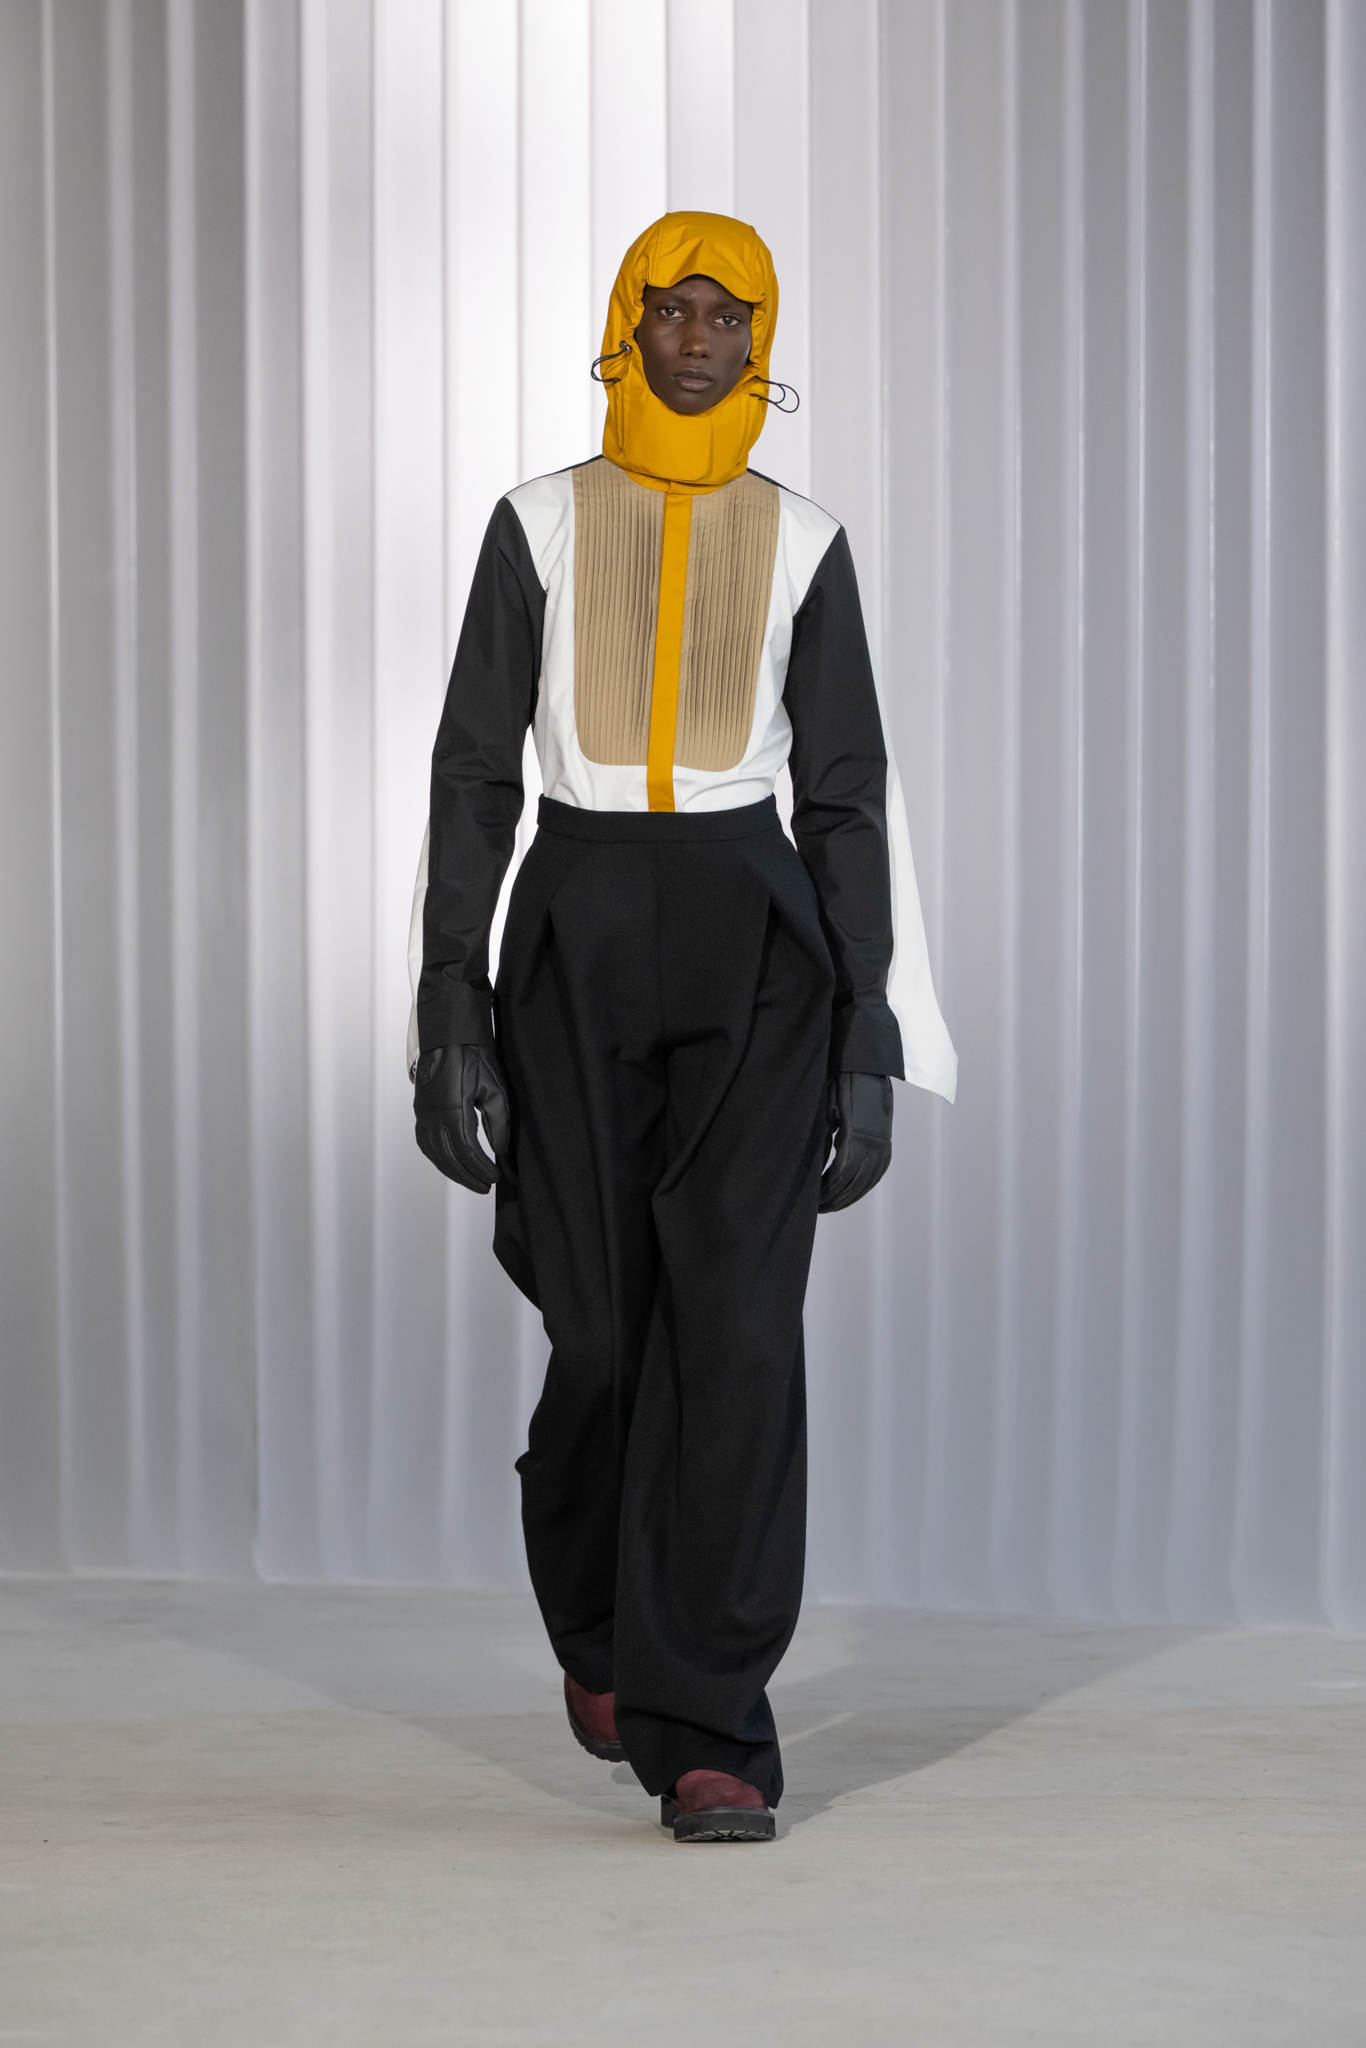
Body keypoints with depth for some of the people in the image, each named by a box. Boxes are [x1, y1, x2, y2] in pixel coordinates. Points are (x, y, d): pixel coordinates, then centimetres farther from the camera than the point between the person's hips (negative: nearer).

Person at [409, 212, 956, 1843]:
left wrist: (874, 1042, 0)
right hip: (578, 931, 0)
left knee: (738, 1328, -12)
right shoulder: (542, 526, 6)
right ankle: (598, 1619, 36)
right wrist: (451, 1004, -6)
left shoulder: (802, 545, 8)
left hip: (756, 941, 0)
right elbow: (474, 769, 3)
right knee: (601, 1328, 5)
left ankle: (704, 1732, -9)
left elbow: (850, 798, 6)